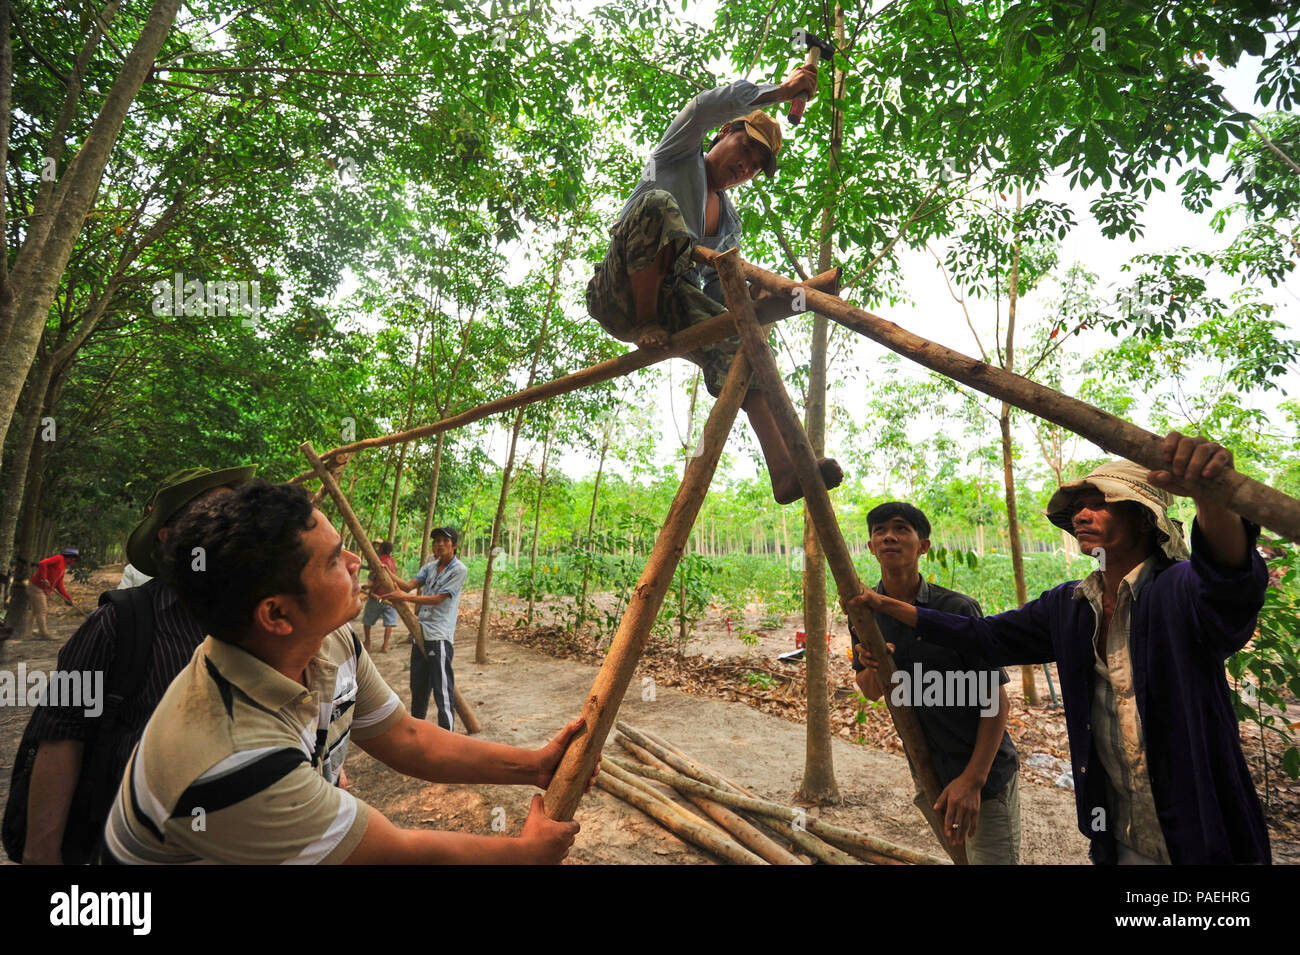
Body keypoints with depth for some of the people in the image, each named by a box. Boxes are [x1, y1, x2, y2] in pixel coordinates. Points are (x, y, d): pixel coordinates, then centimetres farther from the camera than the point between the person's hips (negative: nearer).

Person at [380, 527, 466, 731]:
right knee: (418, 686, 18)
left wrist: (403, 597, -16)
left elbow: (437, 599, -13)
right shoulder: (430, 567, 14)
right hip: (421, 632, 8)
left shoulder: (459, 570, -9)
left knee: (442, 689, -7)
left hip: (439, 637, -8)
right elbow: (409, 585, 2)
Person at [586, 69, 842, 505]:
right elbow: (706, 107, -8)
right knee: (657, 204, -28)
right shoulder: (678, 157, 13)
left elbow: (718, 290, 18)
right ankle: (648, 326, -28)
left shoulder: (730, 223, 26)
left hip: (671, 304, 5)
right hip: (619, 293, -5)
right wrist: (779, 90, -7)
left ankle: (785, 469, -27)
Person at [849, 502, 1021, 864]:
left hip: (985, 771, -5)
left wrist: (973, 779, -20)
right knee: (958, 853, 21)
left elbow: (996, 701, -14)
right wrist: (874, 668, -18)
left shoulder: (957, 609, -19)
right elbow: (870, 691, 6)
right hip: (930, 772, 5)